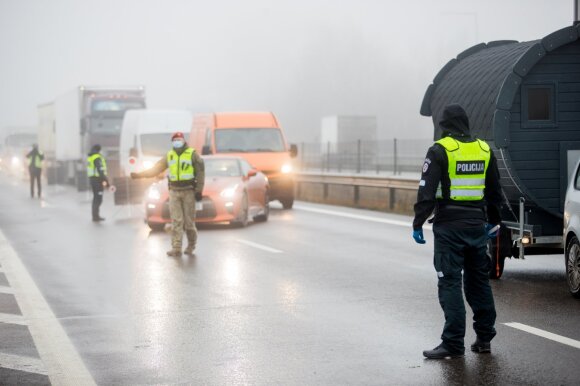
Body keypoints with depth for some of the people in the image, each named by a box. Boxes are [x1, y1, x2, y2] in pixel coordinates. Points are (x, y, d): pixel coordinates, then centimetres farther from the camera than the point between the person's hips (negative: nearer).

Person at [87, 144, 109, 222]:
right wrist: (104, 180, -25)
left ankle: (95, 216, 22)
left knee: (96, 198, 17)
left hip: (92, 178, 9)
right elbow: (100, 169, -23)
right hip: (98, 180, -9)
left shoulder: (89, 158, 14)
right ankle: (96, 217, -9)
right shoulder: (97, 158, -14)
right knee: (98, 199, -7)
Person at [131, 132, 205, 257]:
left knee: (189, 221, 0)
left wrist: (199, 190, -8)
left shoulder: (192, 154, -2)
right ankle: (176, 248, -3)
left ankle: (191, 245, 20)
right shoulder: (169, 155, 11)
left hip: (188, 191, -3)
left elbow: (200, 172, -4)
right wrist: (139, 175, 0)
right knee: (176, 221, -2)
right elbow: (156, 169, 9)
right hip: (174, 191, 3)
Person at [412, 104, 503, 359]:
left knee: (450, 283, -3)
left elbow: (427, 191, -13)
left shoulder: (440, 151, -8)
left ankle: (453, 343, -4)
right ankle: (484, 338, 20)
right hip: (477, 225, 5)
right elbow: (494, 191, 17)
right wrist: (493, 221, 28)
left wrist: (418, 224, -7)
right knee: (479, 280, 15)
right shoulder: (484, 149, 9)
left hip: (449, 227, -5)